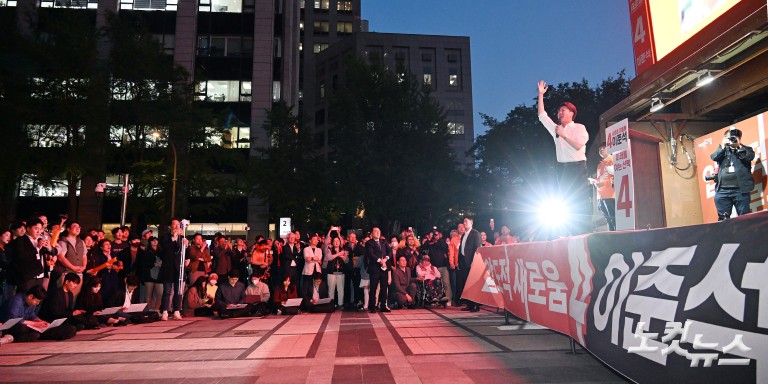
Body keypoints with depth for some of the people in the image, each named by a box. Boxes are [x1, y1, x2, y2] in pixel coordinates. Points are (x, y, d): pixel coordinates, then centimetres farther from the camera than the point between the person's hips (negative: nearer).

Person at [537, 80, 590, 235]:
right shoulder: (556, 128, 16)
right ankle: (571, 234, 4)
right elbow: (542, 115, 12)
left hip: (577, 166, -4)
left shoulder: (579, 128, 3)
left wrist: (563, 135, -11)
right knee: (565, 201, 1)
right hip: (562, 168, 5)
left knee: (580, 201, -7)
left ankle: (583, 233, -6)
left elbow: (578, 145, -10)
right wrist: (541, 94, 8)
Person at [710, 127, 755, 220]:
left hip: (741, 190, -1)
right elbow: (713, 157, 0)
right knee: (723, 219, 2)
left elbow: (750, 157, -7)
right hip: (722, 191, 1)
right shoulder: (722, 150, 18)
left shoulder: (746, 149, 13)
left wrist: (739, 146, -4)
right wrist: (723, 146, -3)